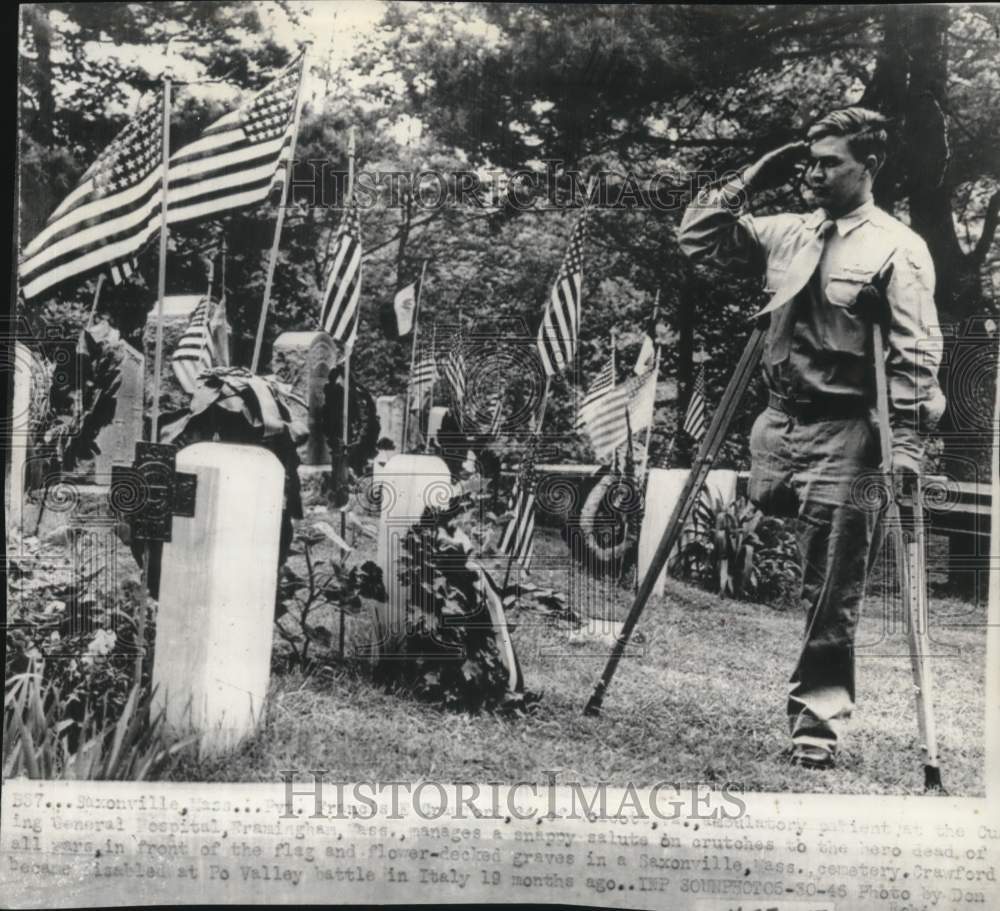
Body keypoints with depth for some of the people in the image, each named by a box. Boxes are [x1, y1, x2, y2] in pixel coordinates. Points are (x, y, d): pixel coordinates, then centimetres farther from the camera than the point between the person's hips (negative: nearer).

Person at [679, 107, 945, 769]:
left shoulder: (898, 249, -5)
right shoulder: (786, 234, 12)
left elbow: (916, 355, -10)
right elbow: (697, 238, 18)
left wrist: (907, 441, -17)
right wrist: (748, 183, 8)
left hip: (844, 432, -6)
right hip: (779, 418, 6)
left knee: (831, 594, -1)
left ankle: (818, 722, 9)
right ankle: (816, 702, 27)